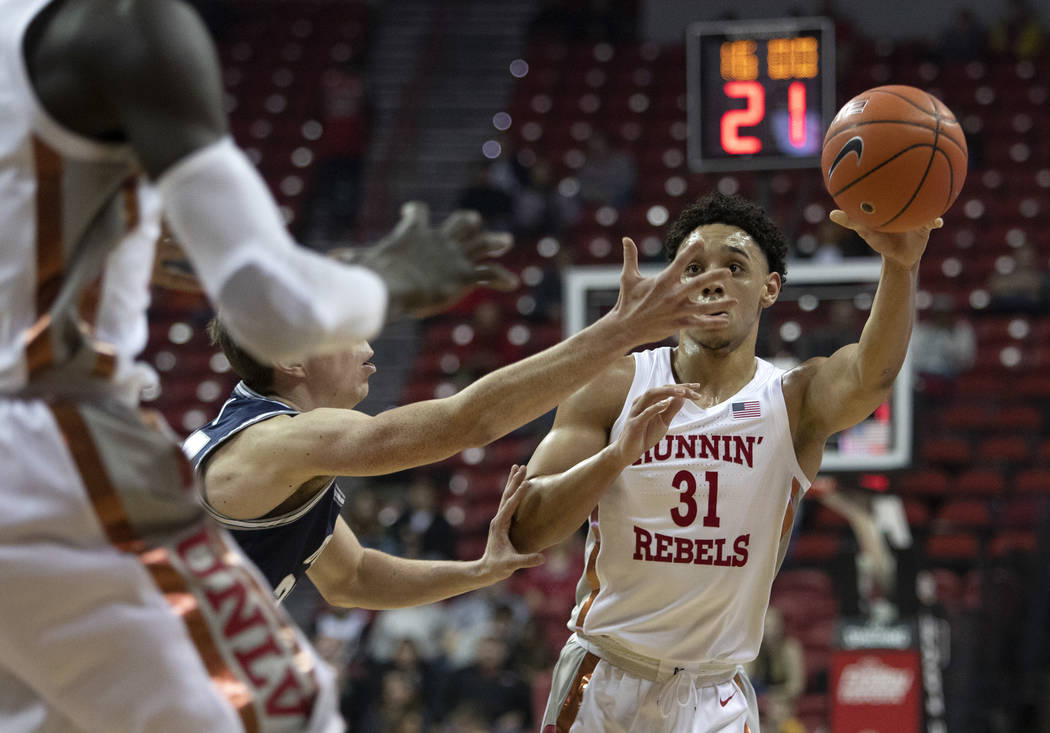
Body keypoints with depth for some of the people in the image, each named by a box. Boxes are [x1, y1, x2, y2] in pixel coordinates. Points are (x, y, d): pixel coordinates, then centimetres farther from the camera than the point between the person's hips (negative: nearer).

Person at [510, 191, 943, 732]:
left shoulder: (795, 402, -5)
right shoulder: (615, 388, -4)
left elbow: (868, 377, -29)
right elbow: (523, 530, -11)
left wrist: (901, 265, -48)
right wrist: (620, 454, -29)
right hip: (604, 687, 0)